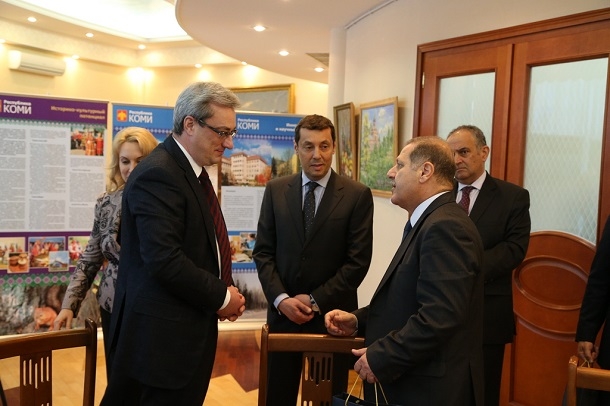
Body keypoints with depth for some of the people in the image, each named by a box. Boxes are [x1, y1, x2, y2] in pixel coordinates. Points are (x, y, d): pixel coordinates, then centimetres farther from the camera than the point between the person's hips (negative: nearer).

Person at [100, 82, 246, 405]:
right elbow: (165, 261, -27)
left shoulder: (192, 171, 12)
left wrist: (224, 291, 3)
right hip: (164, 334, -10)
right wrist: (222, 297, -15)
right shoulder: (157, 174, -20)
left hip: (188, 330, 10)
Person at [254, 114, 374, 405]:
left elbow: (358, 261, -8)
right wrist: (280, 299, -10)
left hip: (332, 315, -2)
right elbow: (263, 251, 2)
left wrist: (315, 301, -11)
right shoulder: (276, 190, 3)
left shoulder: (357, 195, -5)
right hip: (283, 312, 2)